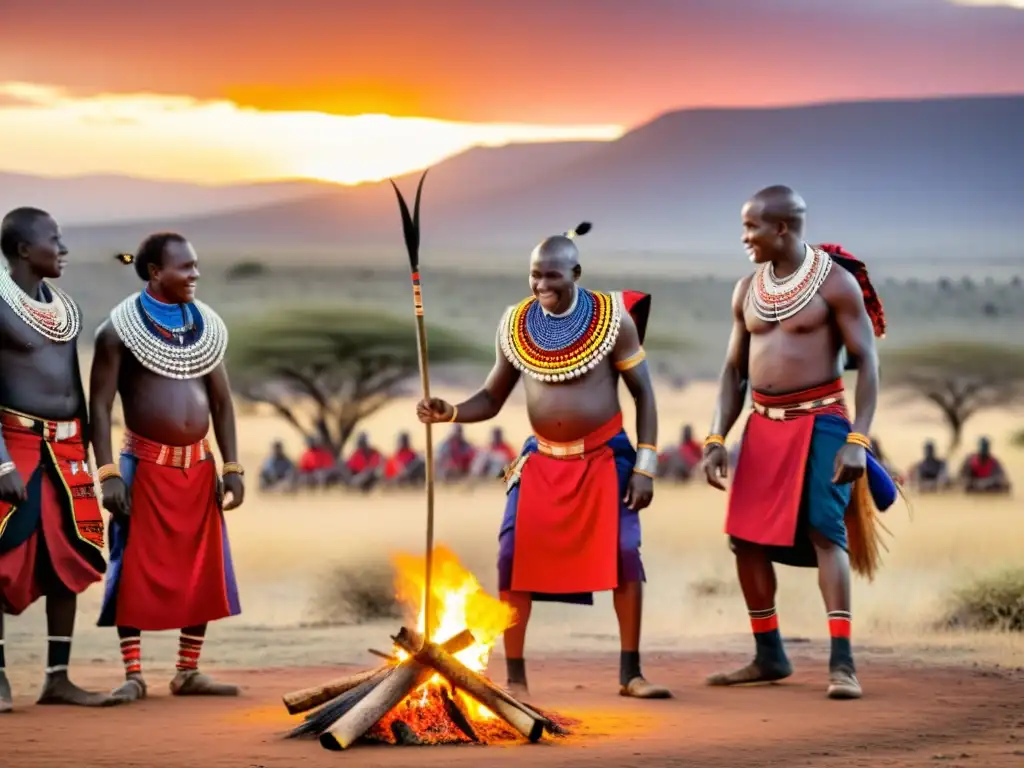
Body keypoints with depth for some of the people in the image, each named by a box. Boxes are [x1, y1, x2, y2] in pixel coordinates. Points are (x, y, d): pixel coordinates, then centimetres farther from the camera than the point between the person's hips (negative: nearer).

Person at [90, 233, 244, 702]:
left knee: (203, 572, 5)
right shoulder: (120, 329, -6)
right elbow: (100, 404, -9)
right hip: (146, 466, -5)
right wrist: (108, 473, -16)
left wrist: (231, 467, 5)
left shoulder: (206, 327, 9)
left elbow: (222, 401, 12)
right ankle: (133, 675, 2)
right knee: (137, 570, -4)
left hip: (198, 466, 5)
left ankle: (188, 673, 14)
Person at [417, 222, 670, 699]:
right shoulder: (515, 327, -1)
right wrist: (450, 413, -15)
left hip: (604, 458, -2)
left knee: (625, 553, -12)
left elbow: (643, 393, -4)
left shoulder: (613, 319, -8)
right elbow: (491, 399, 6)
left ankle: (630, 674, 2)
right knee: (514, 557, -9)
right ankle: (515, 678, 1)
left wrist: (645, 466, -10)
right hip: (542, 461, 2)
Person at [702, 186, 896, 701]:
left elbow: (866, 363, -10)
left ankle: (841, 663, -18)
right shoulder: (747, 290, 10)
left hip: (820, 421, -6)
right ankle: (769, 657, 16)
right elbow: (735, 371, 15)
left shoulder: (836, 282, -8)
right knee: (746, 537, 4)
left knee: (824, 531, -16)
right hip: (763, 426, 6)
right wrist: (716, 439, 4)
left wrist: (858, 439, -19)